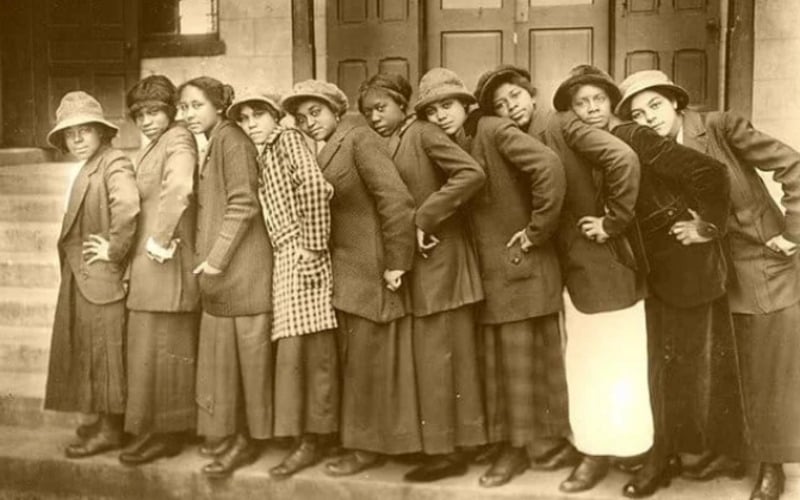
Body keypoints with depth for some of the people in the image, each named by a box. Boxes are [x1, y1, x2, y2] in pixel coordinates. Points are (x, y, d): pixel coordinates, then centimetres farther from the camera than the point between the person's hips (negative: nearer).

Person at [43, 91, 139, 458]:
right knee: (90, 351, 16)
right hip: (83, 277, 10)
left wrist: (114, 250, -24)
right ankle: (105, 420, 27)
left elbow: (128, 205, -34)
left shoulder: (113, 163, -15)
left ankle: (110, 429, 7)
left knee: (105, 351, -2)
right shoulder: (88, 168, 15)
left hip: (101, 277, -10)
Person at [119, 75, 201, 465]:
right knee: (168, 346, 13)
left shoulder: (177, 140, -10)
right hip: (150, 262, 10)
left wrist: (158, 242, -24)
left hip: (164, 262, -10)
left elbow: (179, 189, -29)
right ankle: (166, 431, 21)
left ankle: (161, 433, 6)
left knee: (158, 347, -4)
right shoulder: (152, 147, 20)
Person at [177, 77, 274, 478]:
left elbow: (243, 204, -17)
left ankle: (242, 438, 9)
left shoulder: (231, 140, -10)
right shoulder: (211, 145, 18)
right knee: (222, 352, 11)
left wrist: (216, 257, -16)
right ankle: (226, 434, 21)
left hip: (241, 268, -9)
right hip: (218, 269, 9)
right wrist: (205, 257, 12)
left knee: (245, 351, -1)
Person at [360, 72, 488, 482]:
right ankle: (458, 443, 20)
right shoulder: (387, 147, 14)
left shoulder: (422, 133, -10)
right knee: (452, 353, 12)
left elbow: (472, 174, -22)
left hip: (437, 258, -8)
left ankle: (445, 449, 6)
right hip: (421, 261, 8)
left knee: (435, 355, -3)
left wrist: (424, 219, -19)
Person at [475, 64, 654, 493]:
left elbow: (624, 159, -26)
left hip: (600, 261, -8)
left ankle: (601, 451, 14)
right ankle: (584, 441, 29)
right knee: (580, 357, 16)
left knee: (603, 358, 3)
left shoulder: (563, 124, -14)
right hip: (569, 263, 8)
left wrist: (614, 222, -21)